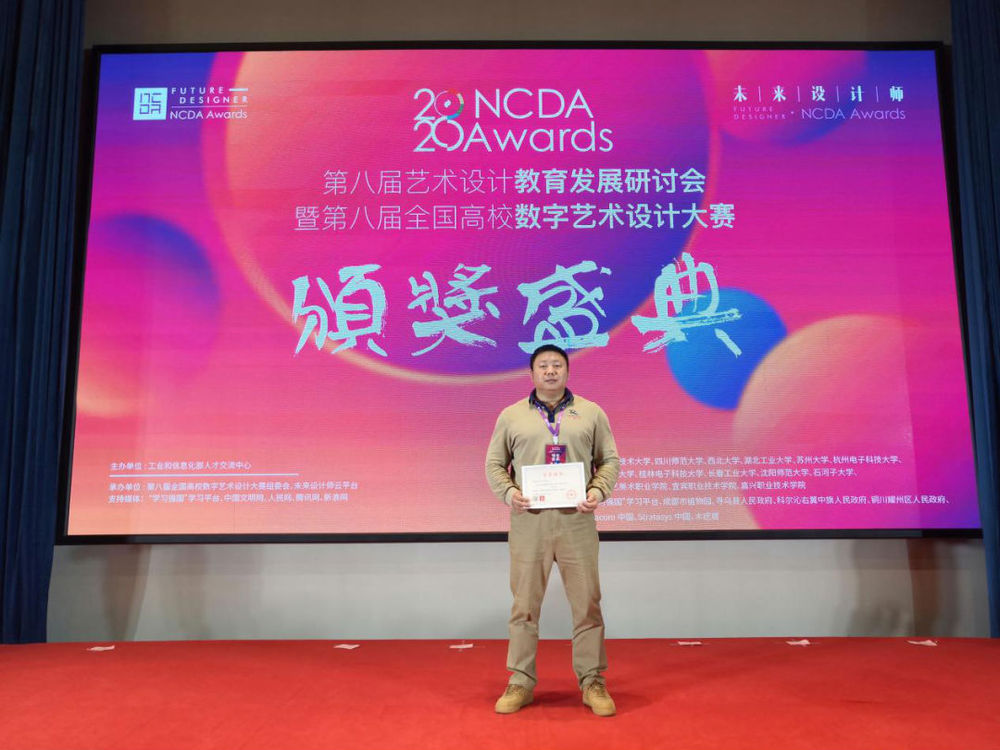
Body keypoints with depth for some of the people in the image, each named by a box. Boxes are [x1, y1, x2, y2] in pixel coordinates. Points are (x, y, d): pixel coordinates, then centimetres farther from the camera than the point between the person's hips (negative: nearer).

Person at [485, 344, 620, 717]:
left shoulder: (592, 413, 8)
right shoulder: (511, 416, 7)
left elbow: (610, 459, 8)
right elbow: (494, 463, 9)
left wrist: (598, 492, -8)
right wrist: (508, 492, -8)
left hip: (577, 520, 0)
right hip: (528, 521, 0)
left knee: (586, 602, 5)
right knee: (524, 603, 7)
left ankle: (593, 682, 20)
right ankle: (520, 682, 21)